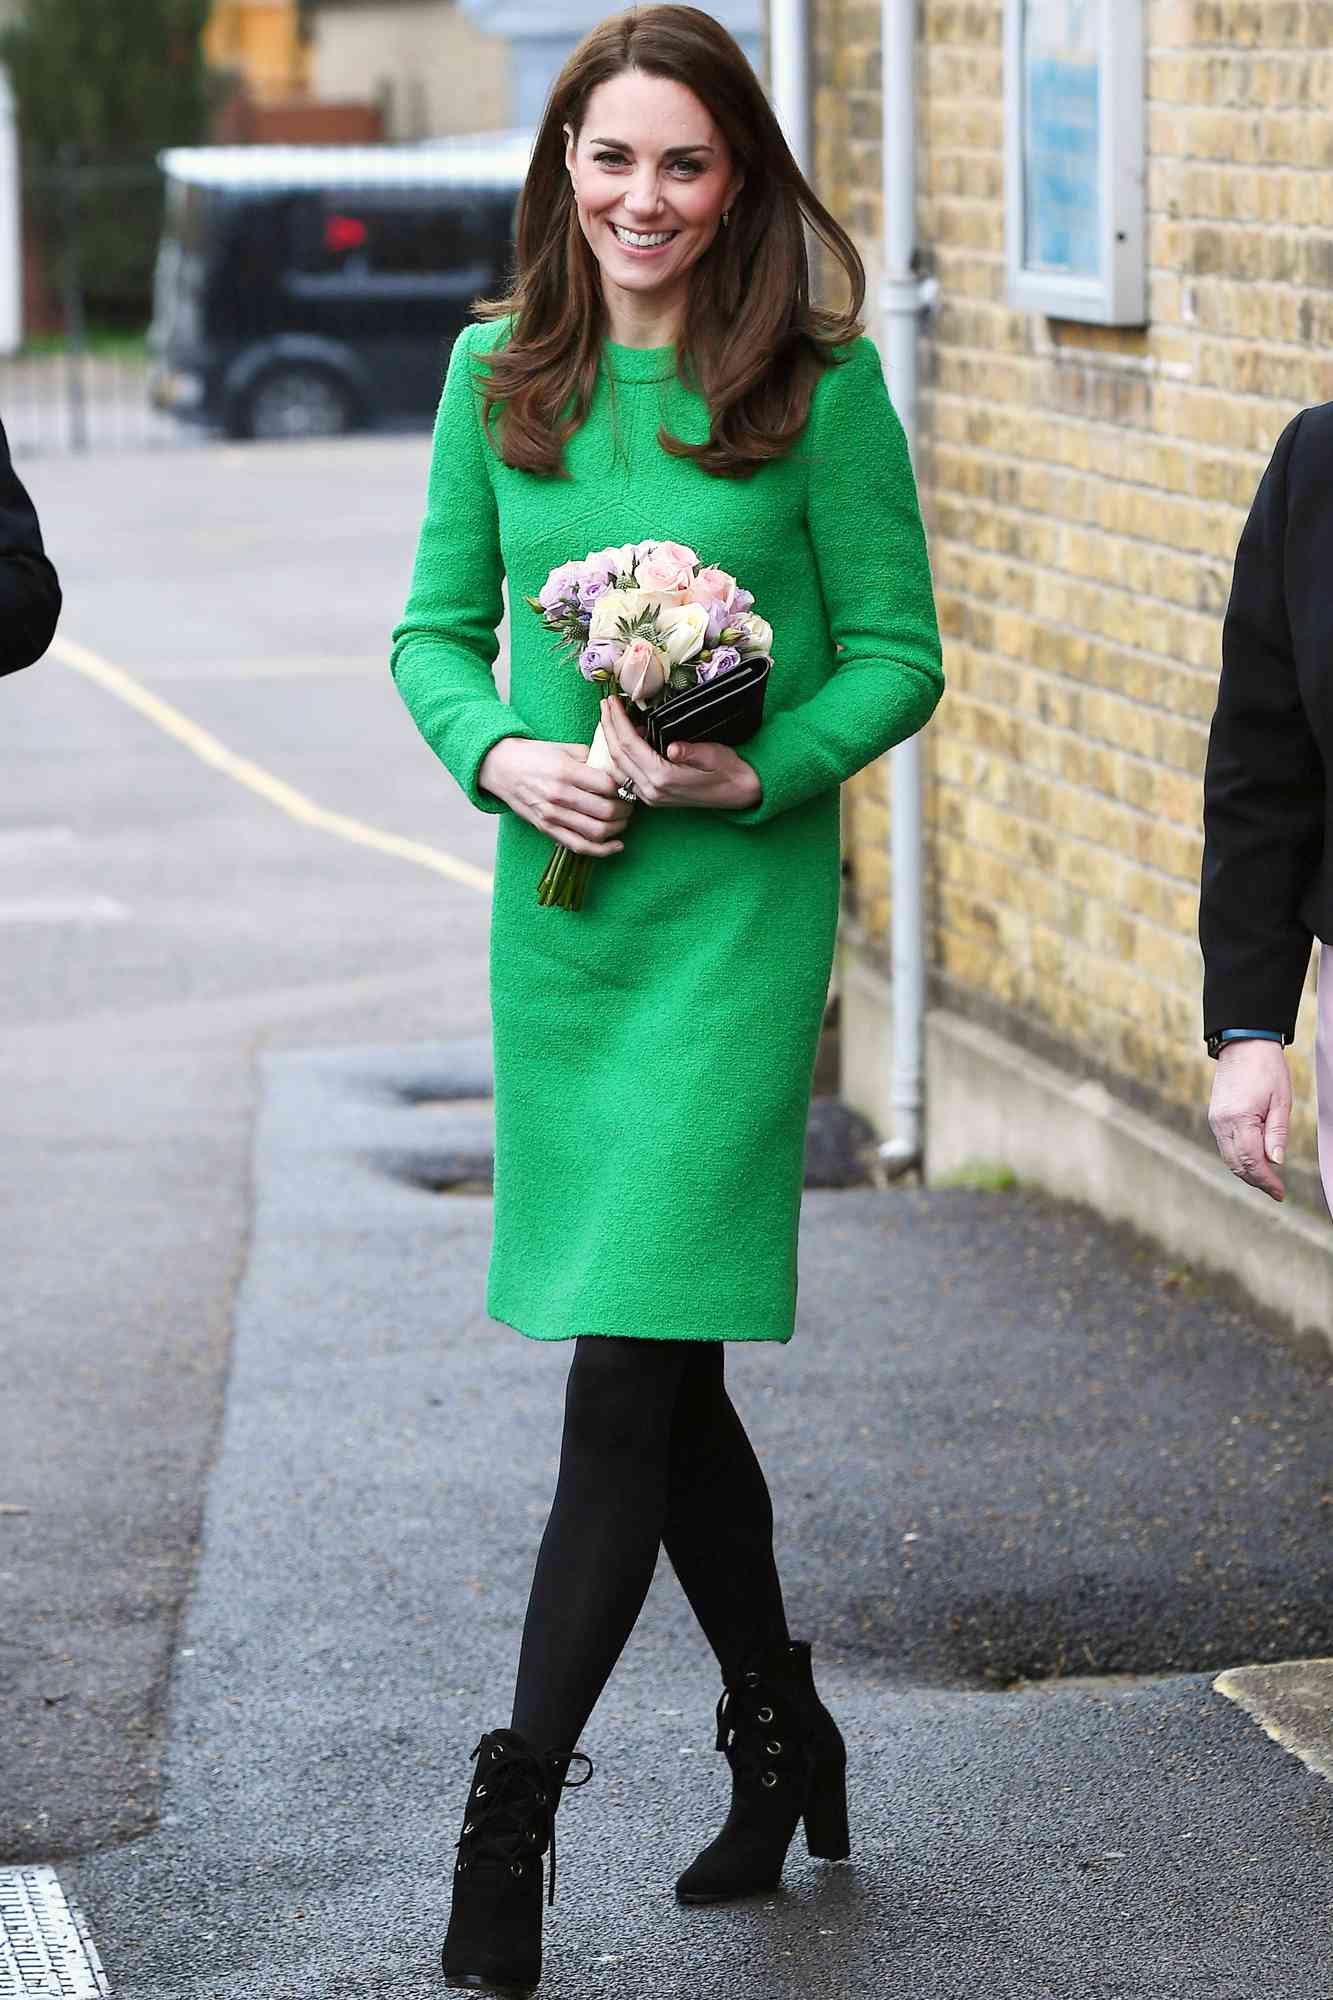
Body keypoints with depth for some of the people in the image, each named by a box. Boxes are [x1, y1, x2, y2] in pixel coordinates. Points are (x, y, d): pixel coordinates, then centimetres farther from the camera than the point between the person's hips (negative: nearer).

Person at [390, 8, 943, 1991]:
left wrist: (756, 772, -18)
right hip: (557, 894, 5)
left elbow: (899, 654, -2)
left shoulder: (819, 384, -5)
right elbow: (435, 630, 10)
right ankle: (782, 1735, 32)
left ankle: (516, 1806, -5)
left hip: (740, 906, -4)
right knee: (662, 1366, 14)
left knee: (635, 1361, -10)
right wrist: (506, 757, -9)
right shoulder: (500, 374, 6)